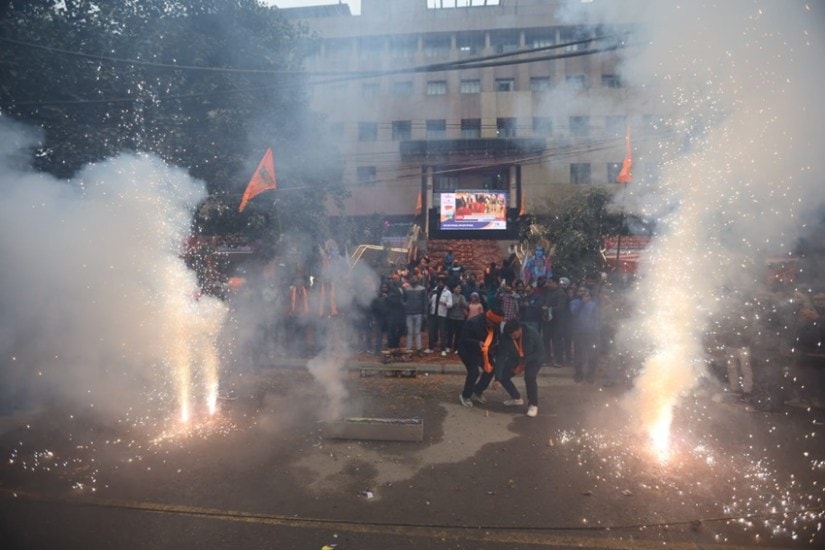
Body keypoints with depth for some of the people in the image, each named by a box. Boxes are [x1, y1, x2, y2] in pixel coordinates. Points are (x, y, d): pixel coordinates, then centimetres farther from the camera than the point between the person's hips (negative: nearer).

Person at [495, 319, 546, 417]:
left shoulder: (532, 333, -31)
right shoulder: (505, 337, -24)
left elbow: (540, 352, -22)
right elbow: (500, 356, -23)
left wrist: (525, 360, -32)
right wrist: (497, 377, -29)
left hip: (533, 360, -4)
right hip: (515, 359, 4)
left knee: (529, 376, -31)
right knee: (502, 375, -9)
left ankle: (533, 404, -7)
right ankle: (516, 398, 17)